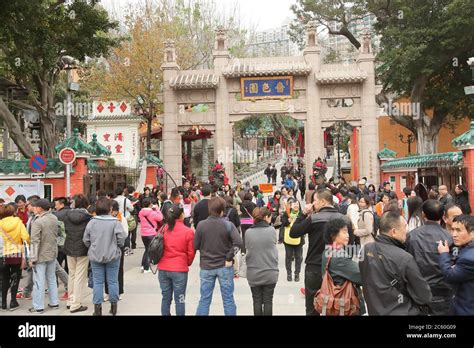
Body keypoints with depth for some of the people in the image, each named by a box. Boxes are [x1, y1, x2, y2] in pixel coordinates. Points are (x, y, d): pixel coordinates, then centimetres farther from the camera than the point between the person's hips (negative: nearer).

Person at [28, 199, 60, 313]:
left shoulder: (38, 222, -19)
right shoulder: (54, 219, 0)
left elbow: (35, 242, -18)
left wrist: (32, 258, -14)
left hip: (41, 256, -6)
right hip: (52, 254, 6)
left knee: (39, 281, 2)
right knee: (52, 279, 16)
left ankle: (38, 306, 9)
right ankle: (54, 302, 24)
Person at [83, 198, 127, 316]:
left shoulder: (91, 222, -6)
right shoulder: (115, 222, -13)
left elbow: (86, 240, -1)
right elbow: (121, 239, -14)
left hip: (95, 256, 2)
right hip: (112, 256, -1)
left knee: (98, 282, 9)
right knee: (112, 281, 10)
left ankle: (97, 307, 13)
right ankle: (113, 306, 20)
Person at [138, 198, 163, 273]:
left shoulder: (141, 213, -2)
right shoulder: (153, 213, -18)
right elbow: (160, 218, -8)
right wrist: (157, 210, 0)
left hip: (143, 234, 5)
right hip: (152, 234, -5)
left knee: (147, 249, 22)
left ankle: (143, 265, 15)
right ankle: (146, 268, 5)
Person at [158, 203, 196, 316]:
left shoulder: (163, 229, -1)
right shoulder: (188, 231, -11)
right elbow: (191, 252, -5)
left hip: (163, 268, 4)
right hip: (180, 269, -4)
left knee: (166, 298, 14)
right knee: (180, 300, 6)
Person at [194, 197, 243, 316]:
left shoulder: (201, 225, -6)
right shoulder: (228, 225, -10)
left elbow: (195, 246, -2)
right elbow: (239, 243, -21)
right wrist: (229, 258, -11)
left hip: (206, 266, 1)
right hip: (224, 266, -1)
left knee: (204, 299, 11)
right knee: (228, 299, 10)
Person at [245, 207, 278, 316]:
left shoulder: (248, 232, -6)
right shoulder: (271, 230, -10)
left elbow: (247, 249, 3)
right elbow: (274, 247, 3)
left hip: (253, 273, 1)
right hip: (269, 272, -1)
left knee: (257, 301, 13)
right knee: (268, 300, 11)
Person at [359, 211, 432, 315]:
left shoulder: (365, 250, -9)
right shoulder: (404, 259, -25)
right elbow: (424, 296, -13)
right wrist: (426, 298, 8)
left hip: (373, 310, 5)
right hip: (401, 312, -5)